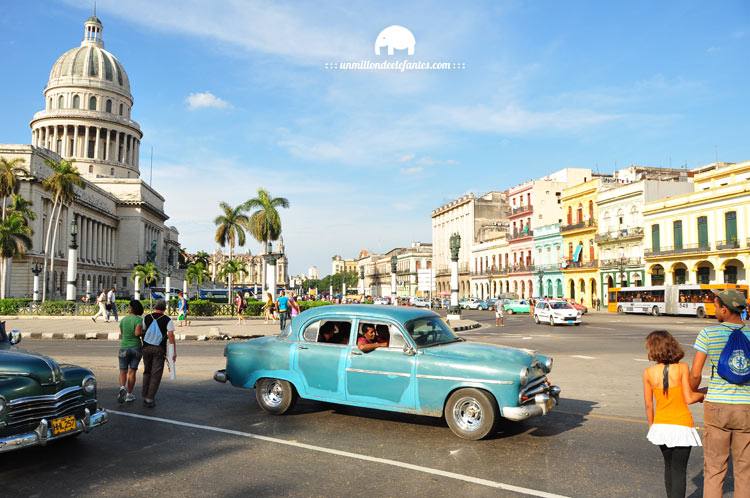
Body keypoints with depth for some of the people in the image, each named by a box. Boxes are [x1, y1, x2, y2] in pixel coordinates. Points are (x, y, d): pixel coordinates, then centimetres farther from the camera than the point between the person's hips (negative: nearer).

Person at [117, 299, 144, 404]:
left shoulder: (123, 320, 1)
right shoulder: (139, 319, -10)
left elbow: (121, 334, 10)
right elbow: (137, 333, -21)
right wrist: (144, 332, -2)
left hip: (124, 348, 1)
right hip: (136, 347, -1)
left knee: (123, 371, 8)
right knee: (132, 372, 8)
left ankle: (122, 387, -18)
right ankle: (129, 395, 14)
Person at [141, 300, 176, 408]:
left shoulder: (146, 318, 5)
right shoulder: (167, 320, -5)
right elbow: (171, 335, -11)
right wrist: (174, 351, -8)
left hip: (146, 347, 3)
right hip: (159, 349, -3)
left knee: (147, 372, 19)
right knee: (156, 374, 3)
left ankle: (145, 396, 24)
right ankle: (150, 399, 0)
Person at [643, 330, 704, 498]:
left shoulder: (648, 373, -6)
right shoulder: (682, 368, -12)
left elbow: (648, 405, 0)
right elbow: (688, 398, -12)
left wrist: (651, 426, 14)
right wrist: (704, 394, 8)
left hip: (661, 426, 3)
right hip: (681, 426, -3)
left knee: (669, 466, 22)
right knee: (679, 470, 4)